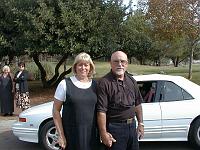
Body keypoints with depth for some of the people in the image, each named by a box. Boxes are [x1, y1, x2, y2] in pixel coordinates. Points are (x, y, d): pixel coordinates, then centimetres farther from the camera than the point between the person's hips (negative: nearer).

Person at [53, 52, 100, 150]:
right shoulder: (65, 84, -6)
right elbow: (56, 110, -5)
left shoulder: (95, 85, 3)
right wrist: (61, 135, -9)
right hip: (71, 134, -3)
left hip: (91, 134, 3)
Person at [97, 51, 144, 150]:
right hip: (115, 128, -7)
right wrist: (104, 134, -22)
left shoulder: (131, 80, 8)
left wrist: (140, 124, 12)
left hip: (132, 126, 7)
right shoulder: (104, 83, -14)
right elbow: (101, 111, -19)